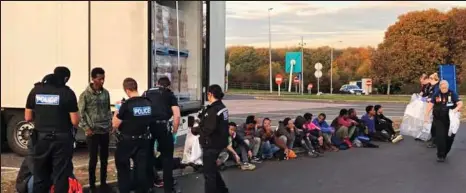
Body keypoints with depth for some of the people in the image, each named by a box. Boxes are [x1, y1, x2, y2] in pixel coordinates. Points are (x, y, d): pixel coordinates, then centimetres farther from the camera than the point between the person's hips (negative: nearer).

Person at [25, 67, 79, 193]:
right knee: (61, 178, 5)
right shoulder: (67, 93, -8)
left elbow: (28, 118, 6)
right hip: (61, 139, -3)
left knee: (40, 177, 15)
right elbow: (75, 121, -9)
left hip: (41, 138, 3)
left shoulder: (36, 90, 2)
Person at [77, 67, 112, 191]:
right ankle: (92, 185, 14)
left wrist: (110, 123, 5)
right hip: (93, 131, -4)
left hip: (105, 131, 4)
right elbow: (81, 113, -7)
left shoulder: (106, 93, 6)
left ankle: (103, 182, 23)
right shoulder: (85, 94, -8)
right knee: (93, 159, 1)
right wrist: (86, 128, -12)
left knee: (104, 159, 11)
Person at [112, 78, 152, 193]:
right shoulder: (148, 103, -2)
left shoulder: (126, 105, -18)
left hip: (127, 141, -4)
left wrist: (117, 110, 0)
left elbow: (115, 124, -13)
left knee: (123, 168, 15)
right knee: (142, 169, 10)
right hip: (143, 140, 4)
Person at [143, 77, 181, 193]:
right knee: (167, 156, 11)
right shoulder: (170, 95, 15)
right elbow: (177, 116, 3)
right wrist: (174, 132, 13)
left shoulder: (146, 93, 24)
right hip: (162, 126, -3)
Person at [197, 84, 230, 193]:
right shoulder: (222, 107, 8)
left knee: (209, 173, 1)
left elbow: (208, 129, -26)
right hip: (218, 142, 10)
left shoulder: (213, 110, -23)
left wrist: (196, 129, -7)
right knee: (213, 168, 25)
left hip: (211, 145, -10)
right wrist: (202, 117, 3)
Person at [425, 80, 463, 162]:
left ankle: (445, 153, 26)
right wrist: (426, 115, -8)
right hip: (439, 120, 0)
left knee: (449, 137, 7)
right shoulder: (436, 95, 0)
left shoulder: (452, 94, -3)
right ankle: (440, 155, 1)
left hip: (450, 120, 1)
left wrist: (456, 109, -30)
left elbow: (460, 103, -9)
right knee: (440, 137, -8)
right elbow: (430, 105, 1)